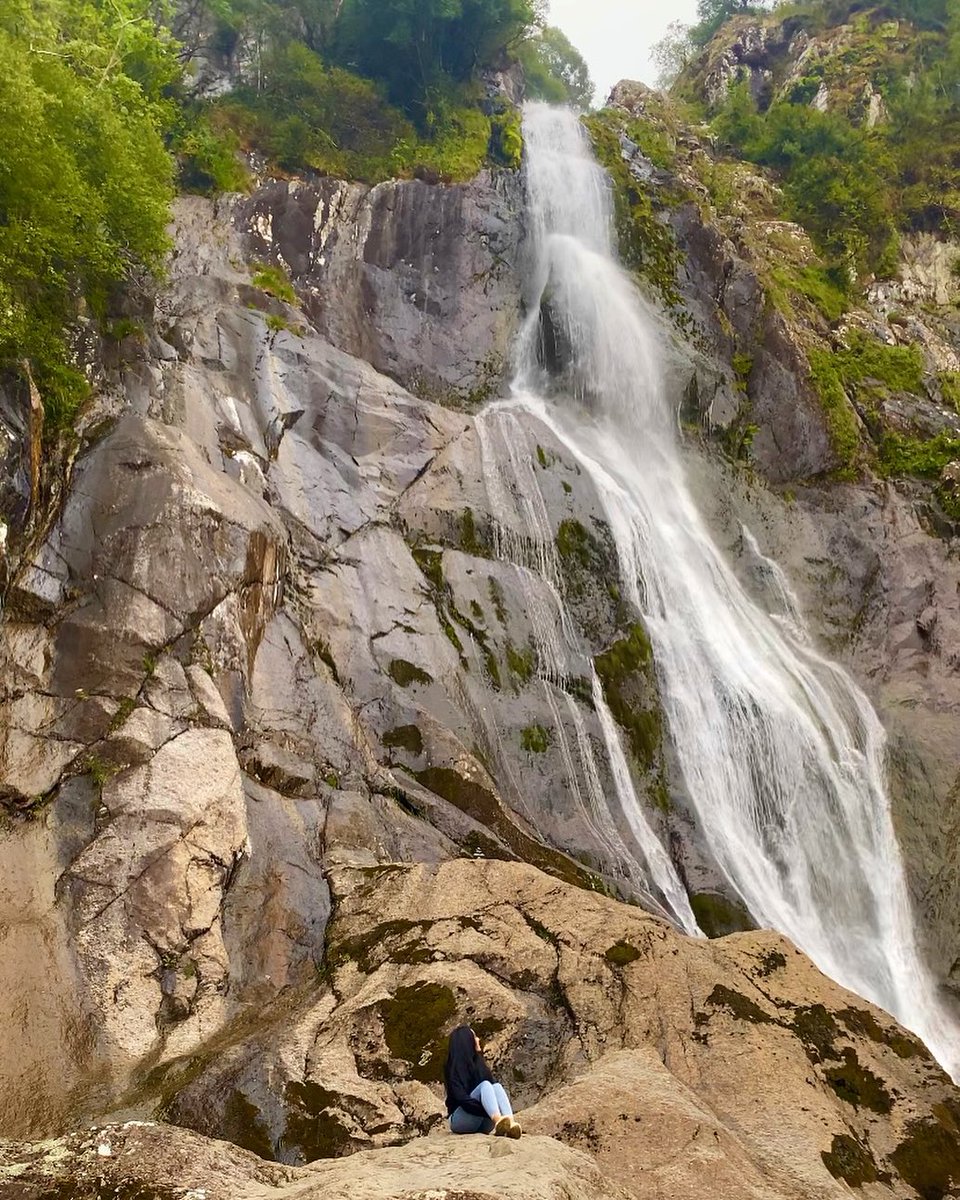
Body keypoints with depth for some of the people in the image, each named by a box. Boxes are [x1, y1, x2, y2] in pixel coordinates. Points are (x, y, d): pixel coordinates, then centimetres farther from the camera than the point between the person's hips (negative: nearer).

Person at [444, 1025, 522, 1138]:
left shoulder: (478, 1062, 18)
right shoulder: (454, 1067, -5)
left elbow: (494, 1088, 11)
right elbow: (461, 1097, -20)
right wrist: (490, 1112, -30)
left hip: (483, 1125, 6)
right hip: (460, 1119, -6)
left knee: (496, 1086, -22)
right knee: (485, 1085, -29)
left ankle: (511, 1125, -51)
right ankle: (499, 1121, -61)